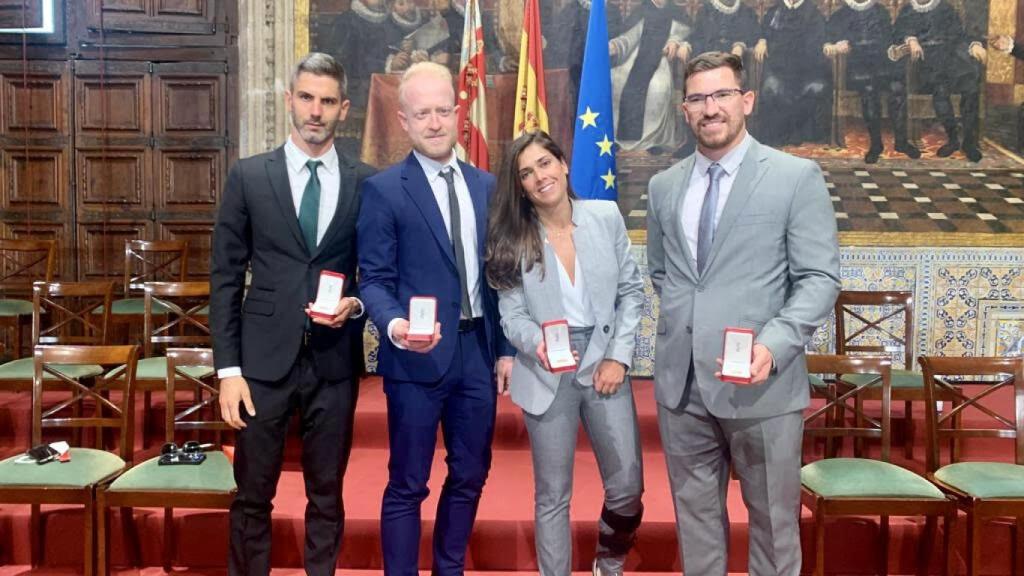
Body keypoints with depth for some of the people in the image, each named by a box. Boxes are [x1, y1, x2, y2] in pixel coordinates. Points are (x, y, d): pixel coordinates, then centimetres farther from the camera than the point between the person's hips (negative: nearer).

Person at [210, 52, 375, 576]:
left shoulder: (366, 182, 3)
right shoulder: (248, 176, 2)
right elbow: (225, 278, 0)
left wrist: (357, 304, -12)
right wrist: (228, 369, -5)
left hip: (334, 361, 1)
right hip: (264, 360, 0)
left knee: (327, 495, 13)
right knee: (252, 496, 10)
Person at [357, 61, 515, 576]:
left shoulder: (485, 185, 10)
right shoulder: (383, 190, -5)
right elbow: (373, 279, -8)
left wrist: (506, 347, 7)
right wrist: (395, 326, -28)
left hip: (478, 351, 5)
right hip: (419, 356, -5)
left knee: (470, 475, 16)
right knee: (407, 484, 6)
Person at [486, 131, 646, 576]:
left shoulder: (607, 217, 1)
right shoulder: (512, 238, -2)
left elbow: (631, 291, 4)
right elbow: (511, 313, -4)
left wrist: (618, 356, -4)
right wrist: (537, 343, -25)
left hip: (604, 364, 2)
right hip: (547, 374, -1)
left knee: (627, 487, 7)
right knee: (552, 494, 7)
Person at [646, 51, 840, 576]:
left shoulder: (797, 177, -4)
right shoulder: (663, 186, 10)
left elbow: (820, 278, -8)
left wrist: (774, 344, -22)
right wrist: (684, 317, 6)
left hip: (761, 384, -4)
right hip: (680, 382, 4)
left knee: (773, 519, 11)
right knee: (694, 514, 16)